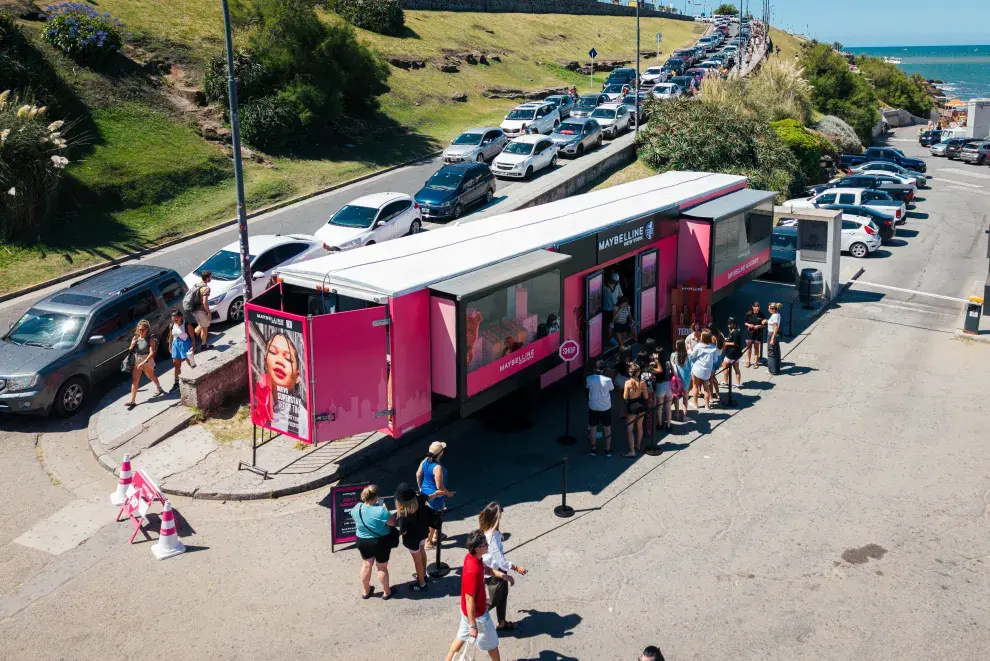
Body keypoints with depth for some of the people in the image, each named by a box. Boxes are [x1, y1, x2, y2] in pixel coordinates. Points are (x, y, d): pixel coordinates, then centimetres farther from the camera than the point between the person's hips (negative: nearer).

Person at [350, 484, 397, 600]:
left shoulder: (357, 508, -15)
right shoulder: (381, 511, -31)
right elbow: (392, 522, -16)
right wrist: (386, 511, -3)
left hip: (362, 541, 4)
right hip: (381, 542, -4)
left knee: (366, 566, 22)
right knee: (382, 567, 15)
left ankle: (365, 591, 37)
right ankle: (386, 592, 31)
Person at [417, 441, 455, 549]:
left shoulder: (425, 461, -8)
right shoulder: (437, 467, -32)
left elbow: (418, 475, 3)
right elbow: (439, 486, -27)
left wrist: (420, 487, 18)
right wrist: (448, 493, -10)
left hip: (425, 492, 8)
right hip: (435, 496, -8)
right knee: (435, 519, 11)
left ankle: (435, 535, 46)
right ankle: (429, 542, 23)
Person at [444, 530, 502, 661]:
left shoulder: (471, 557, -10)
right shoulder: (473, 571, -37)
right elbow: (469, 599, -30)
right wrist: (473, 625, -24)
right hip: (477, 613, -8)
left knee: (462, 636, 25)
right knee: (491, 642, 15)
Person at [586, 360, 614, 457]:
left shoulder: (589, 378, -13)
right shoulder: (607, 380, -19)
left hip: (593, 407, 1)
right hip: (605, 407, -1)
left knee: (593, 427, 17)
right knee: (607, 428, 14)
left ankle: (594, 449, 26)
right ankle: (608, 450, 22)